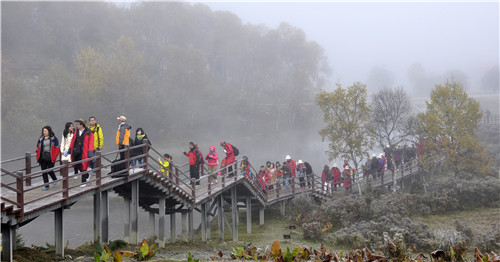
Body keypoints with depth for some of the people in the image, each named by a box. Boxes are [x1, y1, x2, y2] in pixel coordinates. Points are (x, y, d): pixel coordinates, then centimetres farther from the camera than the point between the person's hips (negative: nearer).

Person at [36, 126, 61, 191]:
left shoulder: (53, 138, -2)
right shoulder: (40, 139, 9)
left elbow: (57, 148, -1)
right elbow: (38, 148, 17)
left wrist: (54, 156, -8)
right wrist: (38, 156, 7)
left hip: (50, 158, -4)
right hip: (42, 159, 4)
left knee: (50, 171, -4)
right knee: (44, 171, 4)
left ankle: (55, 180, 26)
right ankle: (46, 185, 13)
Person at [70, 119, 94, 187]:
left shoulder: (88, 133, -7)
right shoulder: (76, 131, 9)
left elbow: (91, 142, -7)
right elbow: (73, 140, 16)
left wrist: (90, 151, -13)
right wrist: (70, 148, 15)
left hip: (83, 153, -5)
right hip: (75, 151, 5)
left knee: (82, 166, -2)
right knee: (76, 166, 5)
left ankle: (83, 181, 9)